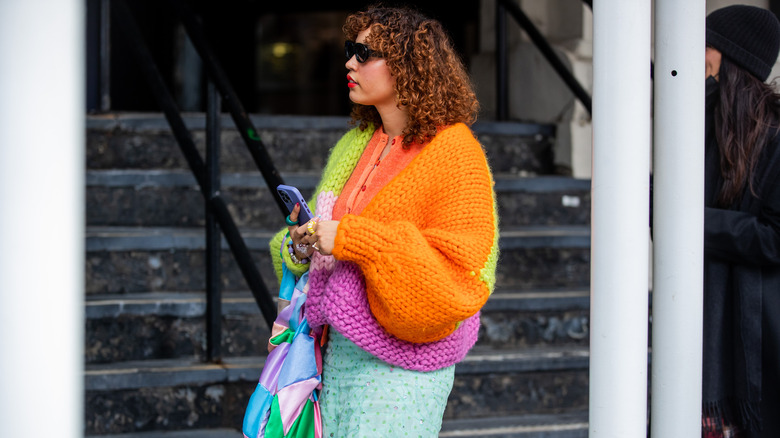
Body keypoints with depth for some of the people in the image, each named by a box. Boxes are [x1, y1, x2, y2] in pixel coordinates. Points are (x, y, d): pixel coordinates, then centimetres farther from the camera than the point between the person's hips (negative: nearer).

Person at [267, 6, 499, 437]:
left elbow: (465, 273, -18)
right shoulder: (355, 144, 14)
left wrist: (351, 238, -21)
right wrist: (301, 243, -2)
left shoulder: (455, 154, -10)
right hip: (338, 355, 7)